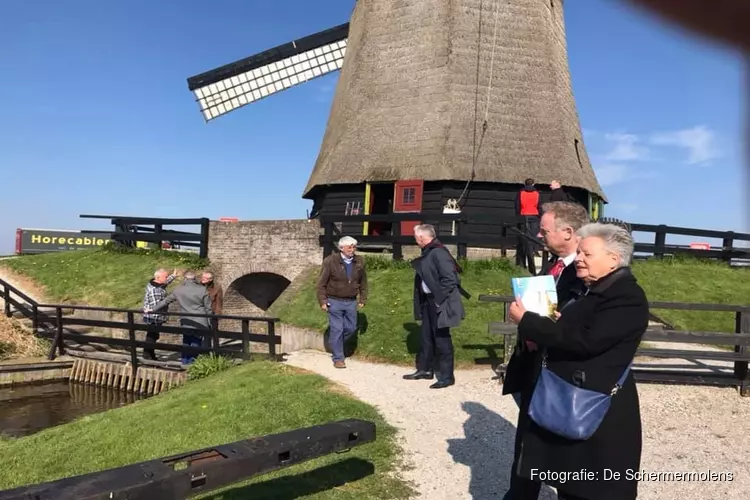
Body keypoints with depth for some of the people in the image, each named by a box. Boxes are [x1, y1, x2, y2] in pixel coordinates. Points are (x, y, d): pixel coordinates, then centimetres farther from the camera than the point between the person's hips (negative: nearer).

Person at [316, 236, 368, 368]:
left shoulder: (359, 262, 2)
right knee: (337, 329, -2)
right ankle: (338, 358, 10)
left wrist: (363, 299, 9)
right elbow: (321, 283, -7)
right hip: (334, 301, -4)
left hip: (351, 302, 4)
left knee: (351, 328, 9)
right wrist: (322, 301, -10)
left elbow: (363, 282, 12)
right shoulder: (330, 261, -11)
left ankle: (335, 345, 36)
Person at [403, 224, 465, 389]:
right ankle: (425, 370, 32)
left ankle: (447, 377, 11)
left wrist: (439, 300, -18)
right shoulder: (427, 253, 8)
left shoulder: (438, 253, -20)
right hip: (427, 300, 9)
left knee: (442, 339, 0)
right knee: (427, 337, 18)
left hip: (438, 303, -9)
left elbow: (450, 279, -24)